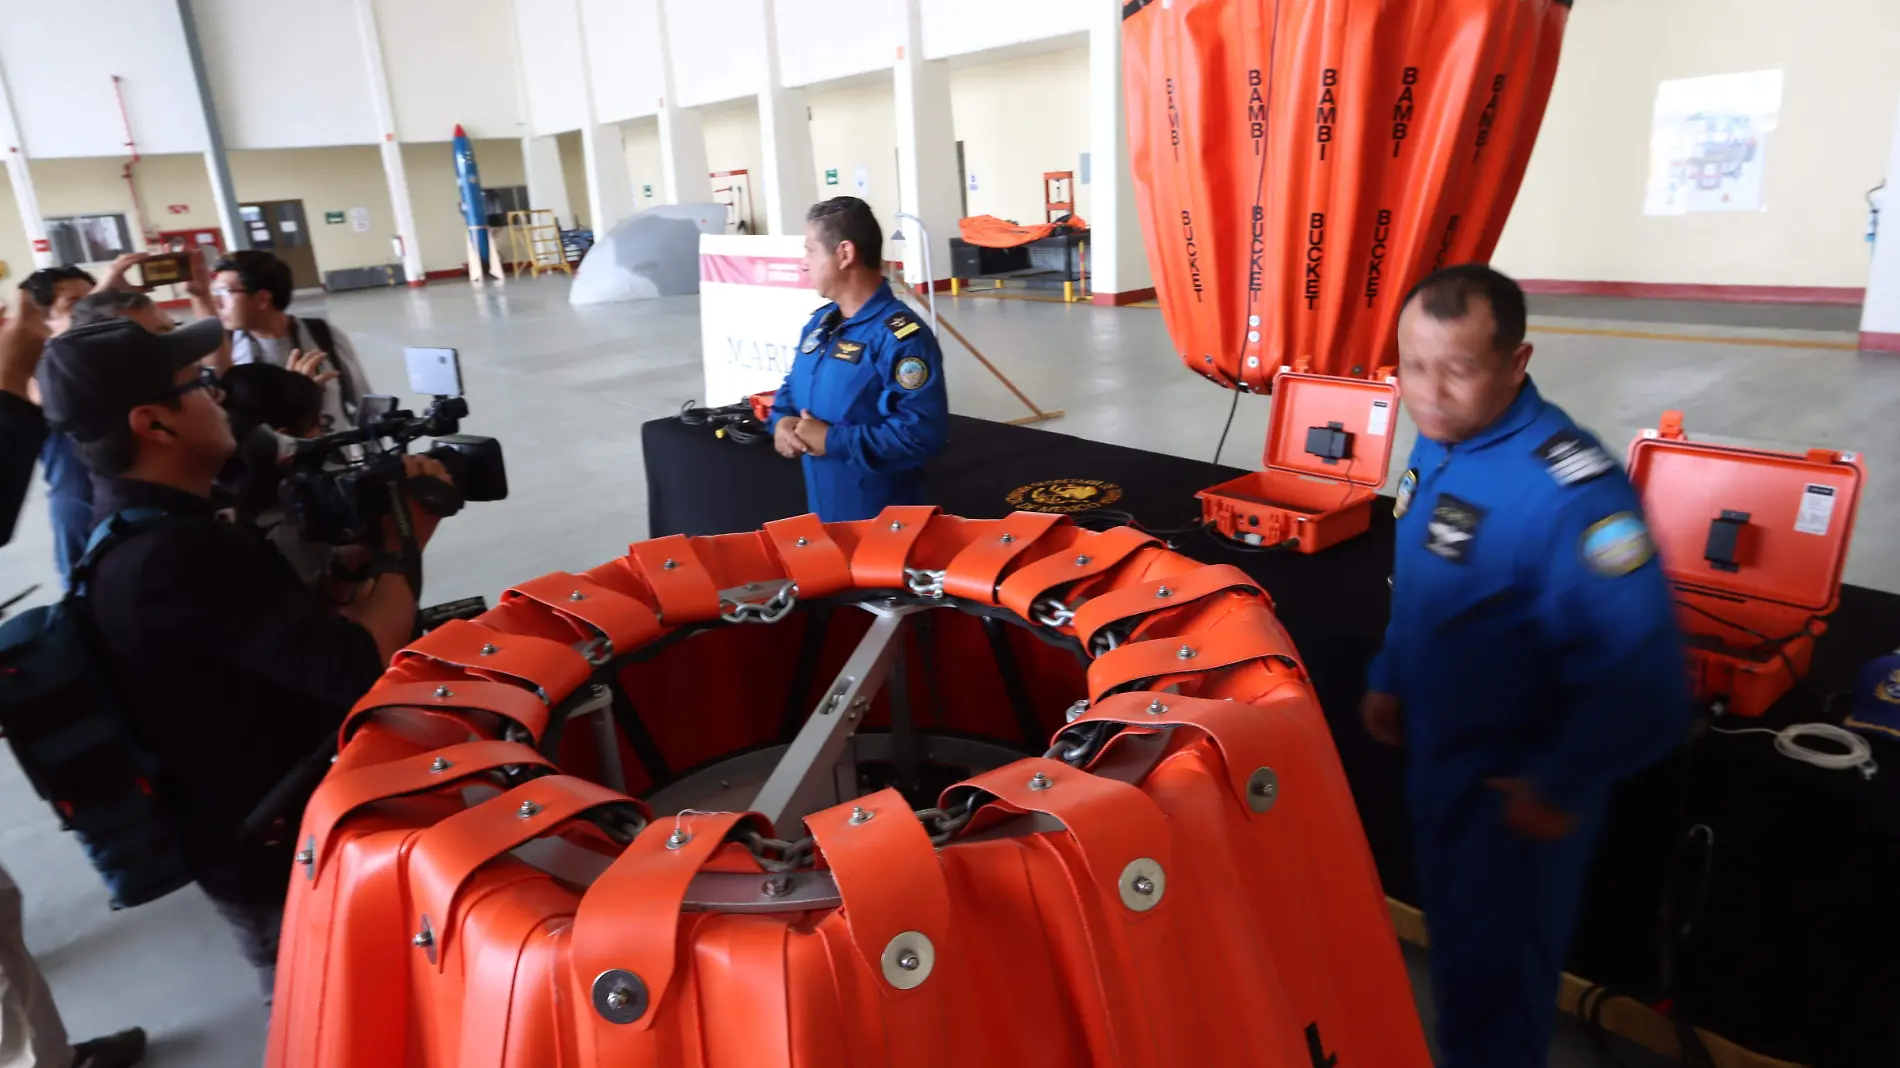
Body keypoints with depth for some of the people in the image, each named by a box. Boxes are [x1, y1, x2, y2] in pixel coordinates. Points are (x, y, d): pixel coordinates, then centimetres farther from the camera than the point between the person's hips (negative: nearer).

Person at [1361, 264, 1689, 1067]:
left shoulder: (1570, 490, -31)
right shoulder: (1437, 442, -4)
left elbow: (1641, 680, -29)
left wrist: (1561, 787, -21)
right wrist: (1390, 679, 11)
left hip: (1513, 791, -8)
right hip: (1435, 755, 8)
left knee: (1491, 982, 11)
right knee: (1453, 939, 28)